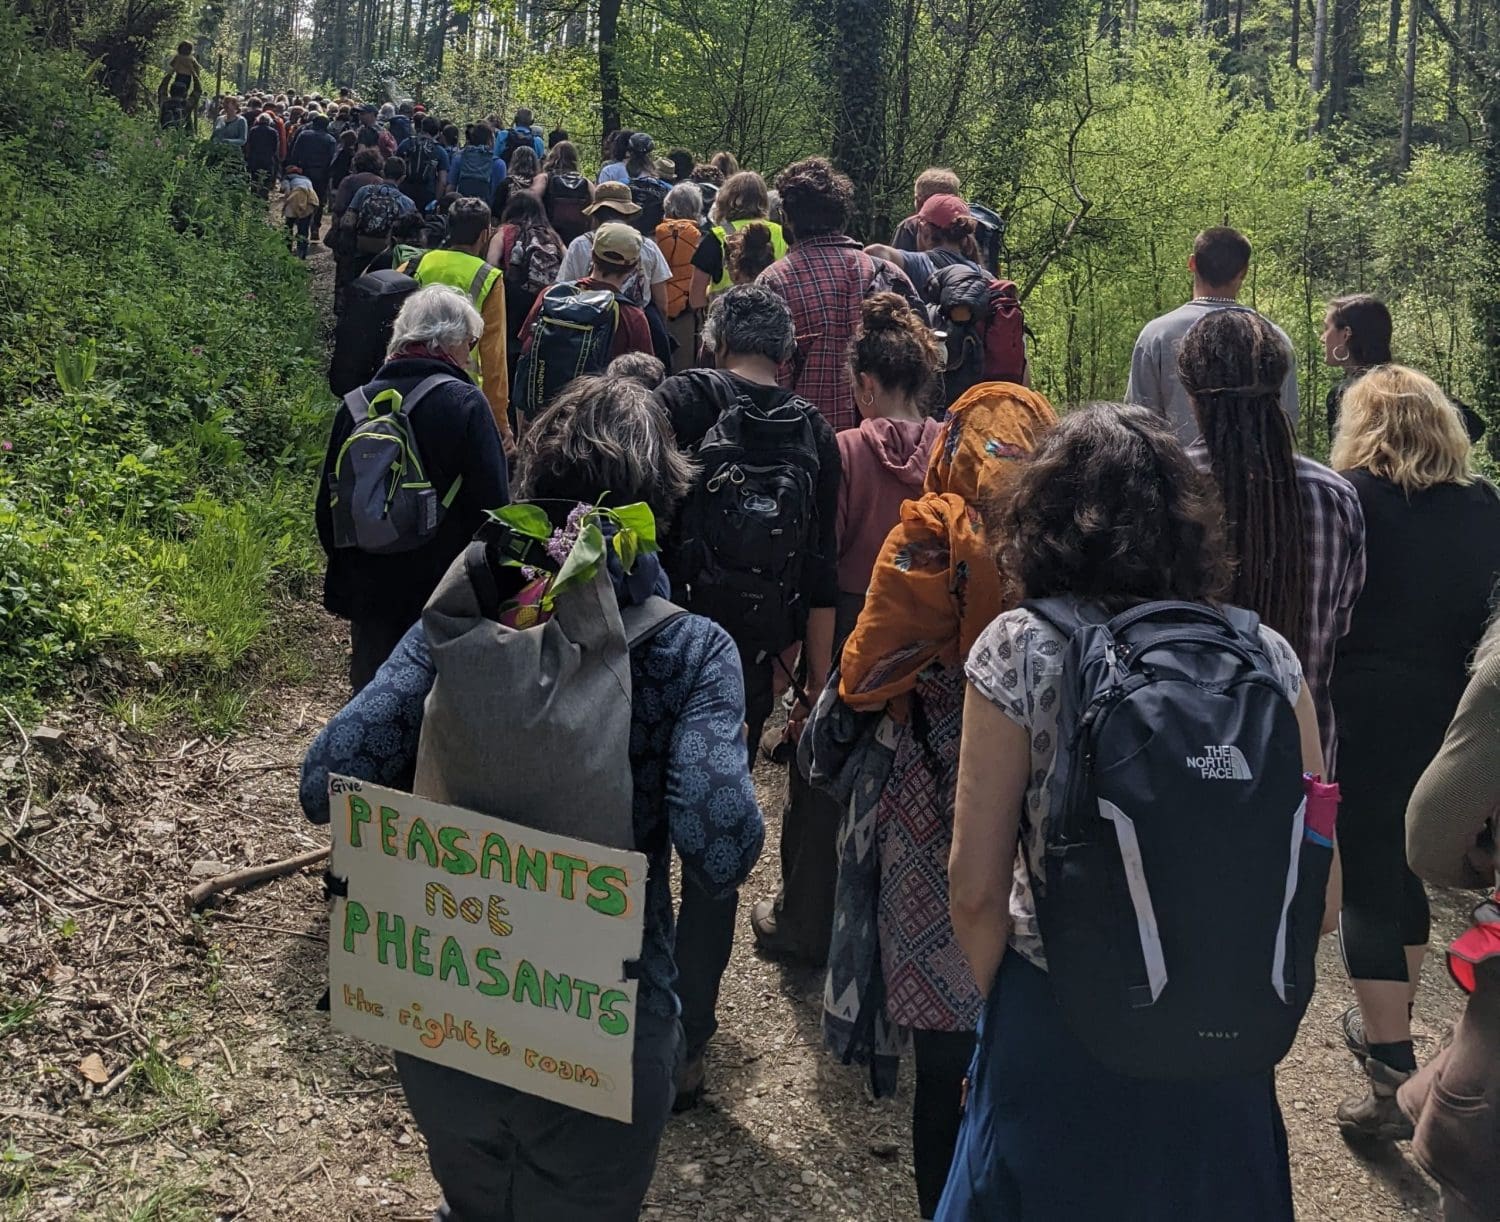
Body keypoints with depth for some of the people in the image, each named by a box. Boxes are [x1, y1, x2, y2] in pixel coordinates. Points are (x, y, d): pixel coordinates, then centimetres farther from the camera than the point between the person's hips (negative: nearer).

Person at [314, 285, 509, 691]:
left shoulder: (358, 404, -1)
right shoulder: (466, 404, -14)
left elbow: (329, 507, 6)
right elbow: (493, 507, -16)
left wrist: (343, 588, 17)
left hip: (371, 594, 4)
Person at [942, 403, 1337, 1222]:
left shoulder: (1018, 649, -12)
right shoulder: (1266, 656, -4)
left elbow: (976, 890, -11)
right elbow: (1320, 891, -1)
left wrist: (1003, 1008, 6)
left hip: (1058, 1032, -3)